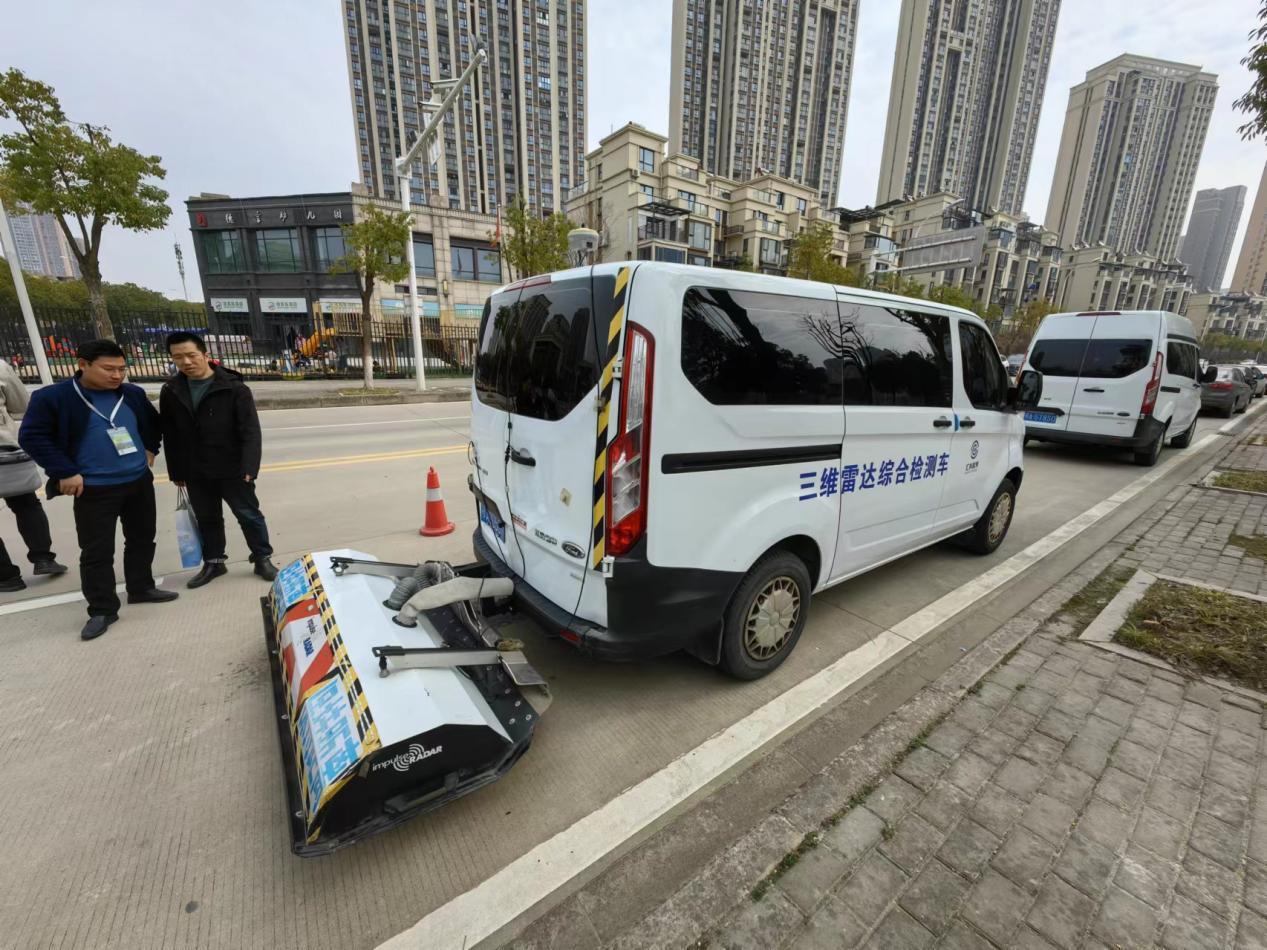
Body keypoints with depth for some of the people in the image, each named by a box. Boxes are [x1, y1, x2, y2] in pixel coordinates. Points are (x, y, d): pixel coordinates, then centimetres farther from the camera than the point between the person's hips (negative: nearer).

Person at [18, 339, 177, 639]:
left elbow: (152, 423, 19)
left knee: (142, 539, 15)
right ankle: (102, 609, 12)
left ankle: (141, 588, 31)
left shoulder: (133, 394, 2)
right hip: (93, 489, -4)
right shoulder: (51, 397, -11)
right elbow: (31, 436, -8)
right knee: (96, 551, 1)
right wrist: (64, 472, -13)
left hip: (139, 481, 4)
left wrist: (150, 449, 8)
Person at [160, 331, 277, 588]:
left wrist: (249, 468, -22)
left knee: (249, 516, 4)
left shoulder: (233, 387, -11)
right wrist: (176, 472, 10)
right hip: (196, 474, 5)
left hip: (232, 470, -5)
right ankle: (213, 562, 31)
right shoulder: (171, 391, 5)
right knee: (207, 520, 17)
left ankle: (262, 559, 17)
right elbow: (169, 435, 11)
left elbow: (250, 431, -15)